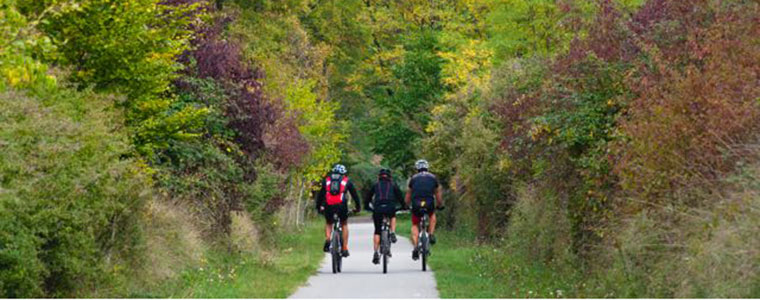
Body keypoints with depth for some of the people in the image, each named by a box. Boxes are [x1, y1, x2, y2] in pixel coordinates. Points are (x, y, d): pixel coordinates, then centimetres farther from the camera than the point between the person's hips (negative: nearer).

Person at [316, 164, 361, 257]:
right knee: (344, 225, 21)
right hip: (341, 205, -1)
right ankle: (345, 249, 15)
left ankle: (327, 240, -2)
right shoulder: (346, 180, 17)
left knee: (328, 223, 26)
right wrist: (358, 207, 29)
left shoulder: (326, 180, 21)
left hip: (328, 206, 1)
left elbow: (320, 194, 22)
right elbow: (354, 194, 20)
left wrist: (319, 207, 30)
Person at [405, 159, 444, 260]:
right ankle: (431, 235, 14)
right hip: (429, 204, 0)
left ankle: (415, 247, -3)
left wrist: (406, 206, 35)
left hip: (416, 205, 0)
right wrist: (440, 205, 36)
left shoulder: (413, 178, 17)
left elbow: (408, 195, 21)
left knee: (415, 225, 14)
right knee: (432, 216, 33)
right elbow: (438, 195, 22)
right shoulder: (433, 178, 17)